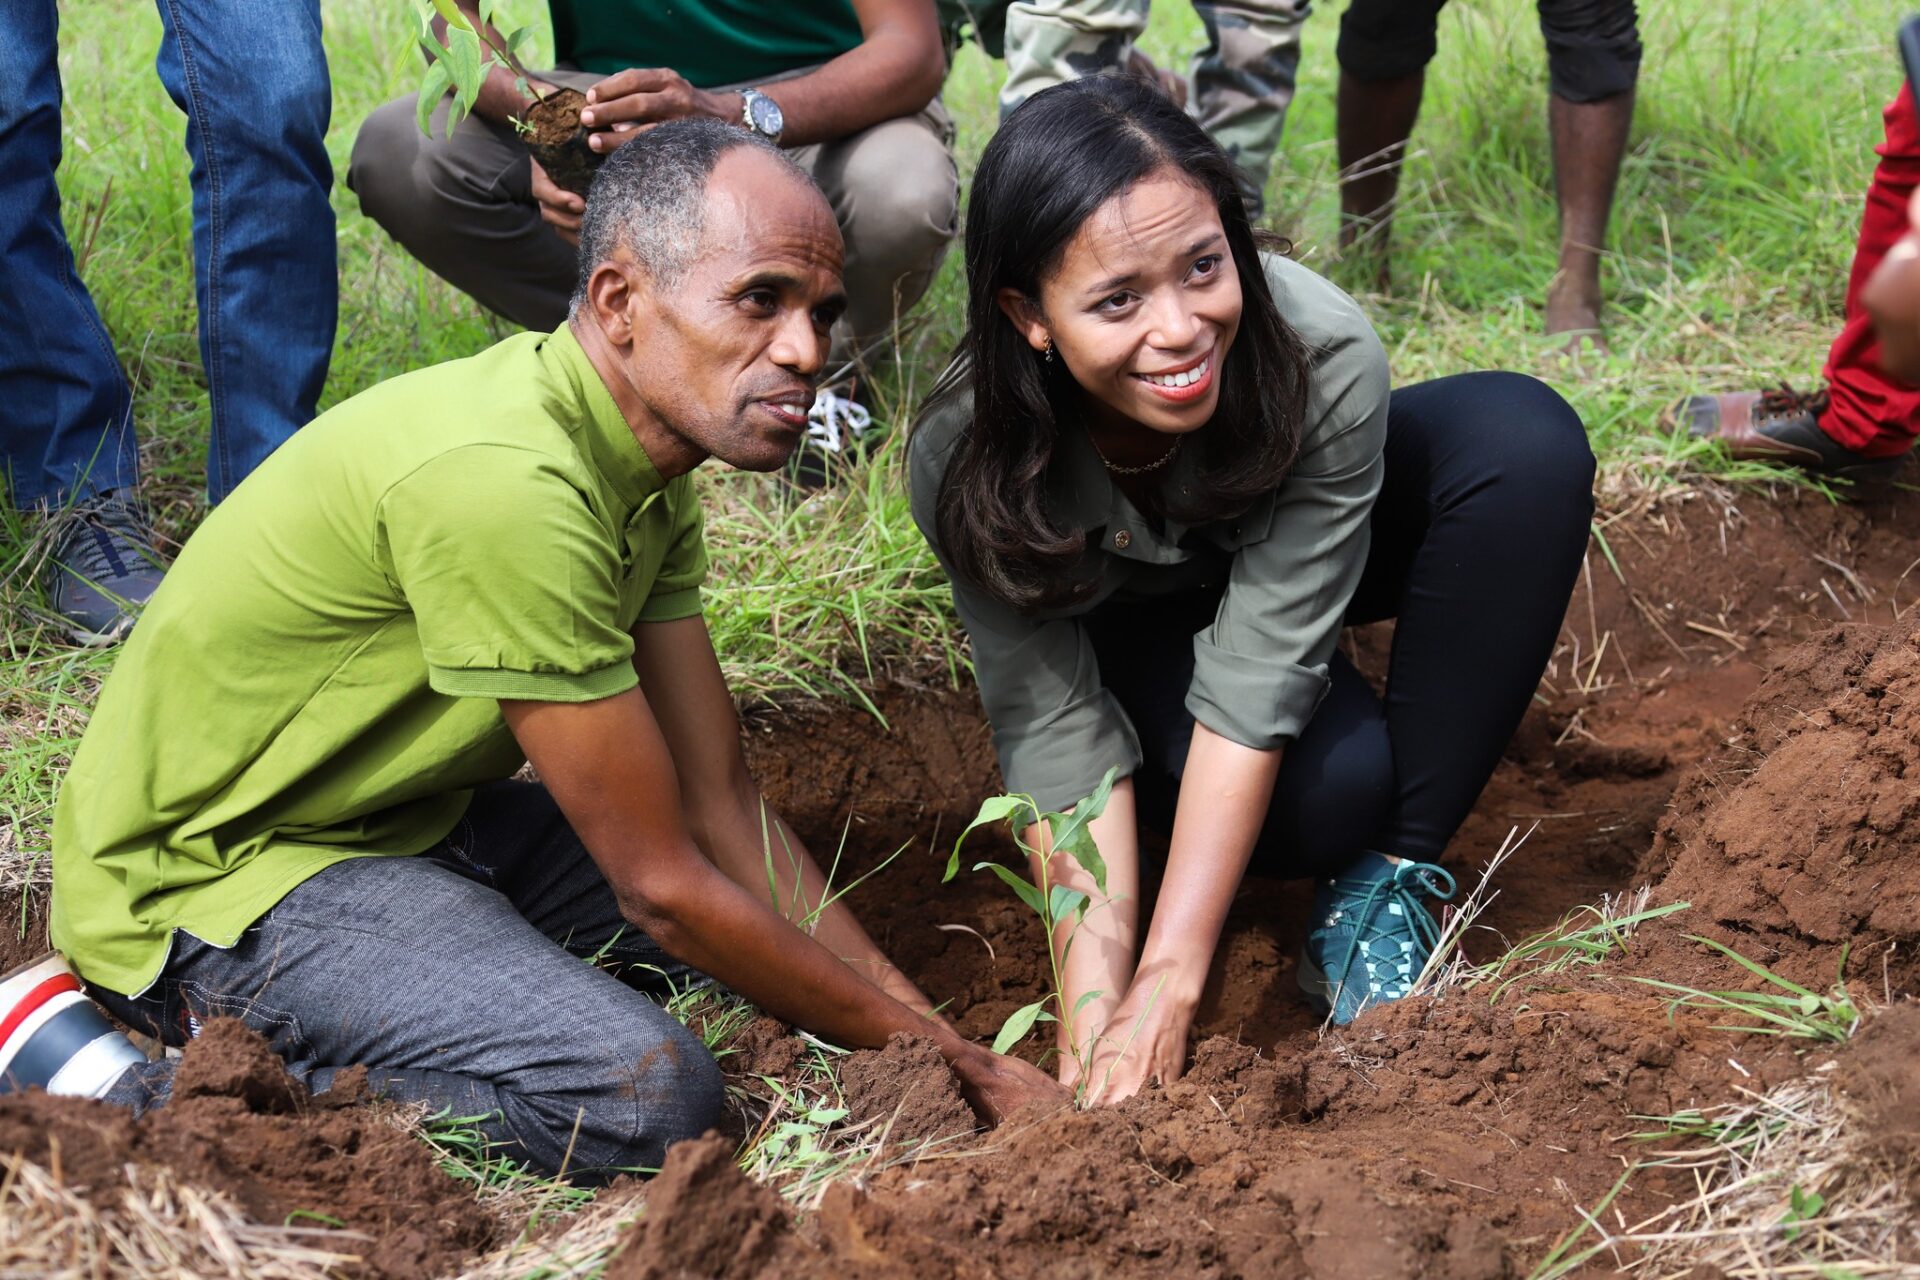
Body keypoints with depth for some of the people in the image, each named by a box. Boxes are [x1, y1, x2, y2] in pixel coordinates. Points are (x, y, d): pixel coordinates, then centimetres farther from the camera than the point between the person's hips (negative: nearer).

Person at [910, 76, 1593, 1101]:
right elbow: (1054, 728, -29)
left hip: (1292, 562, 2)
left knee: (1526, 441, -29)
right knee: (1329, 782, -34)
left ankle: (1388, 876, -18)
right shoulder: (965, 463, -33)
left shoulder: (1324, 357, -36)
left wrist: (1171, 980, -37)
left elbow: (1258, 677, -35)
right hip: (1124, 623, -2)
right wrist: (1092, 1007, -40)